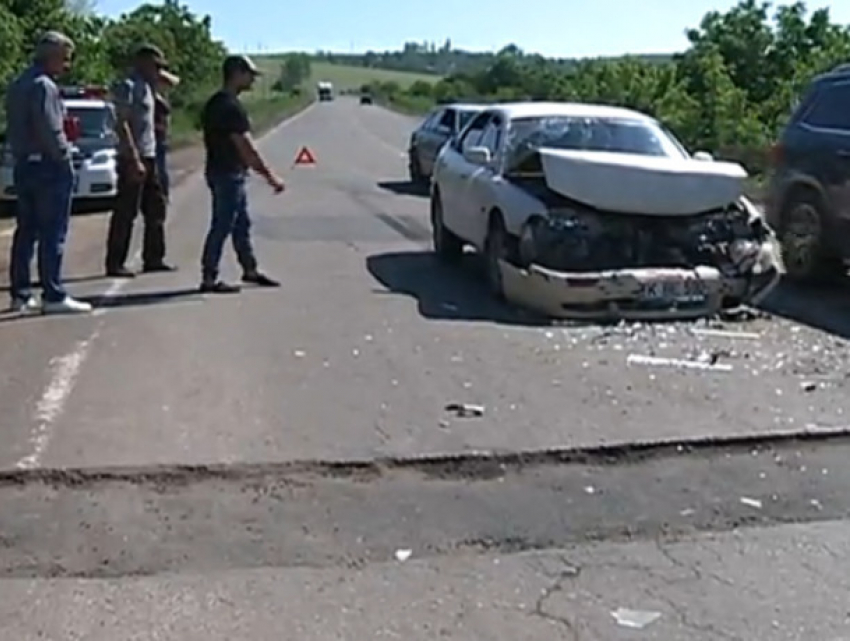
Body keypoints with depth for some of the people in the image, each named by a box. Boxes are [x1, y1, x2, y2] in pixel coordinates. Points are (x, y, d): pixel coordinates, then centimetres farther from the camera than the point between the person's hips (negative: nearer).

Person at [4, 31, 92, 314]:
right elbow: (50, 131, -20)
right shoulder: (44, 86, -14)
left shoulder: (17, 85, 15)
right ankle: (54, 296, -4)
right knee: (52, 234, -6)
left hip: (23, 166, 9)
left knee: (25, 232, 12)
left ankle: (20, 294, 16)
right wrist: (64, 157, -8)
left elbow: (15, 128, 17)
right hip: (49, 166, -9)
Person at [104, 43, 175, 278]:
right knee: (125, 213, -5)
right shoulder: (127, 86, -11)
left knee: (156, 208, 13)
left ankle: (153, 259, 21)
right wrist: (134, 159, -23)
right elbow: (121, 124, -19)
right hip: (133, 158, -10)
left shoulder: (145, 86, 16)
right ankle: (114, 264, 0)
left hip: (149, 156, 10)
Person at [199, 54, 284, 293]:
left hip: (231, 173, 10)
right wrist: (270, 175, -18)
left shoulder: (217, 103, 13)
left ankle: (250, 270, 28)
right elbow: (246, 147, -22)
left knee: (242, 224, 17)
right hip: (227, 175, -10)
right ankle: (209, 279, 1)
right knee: (222, 226, -4)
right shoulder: (230, 107, -19)